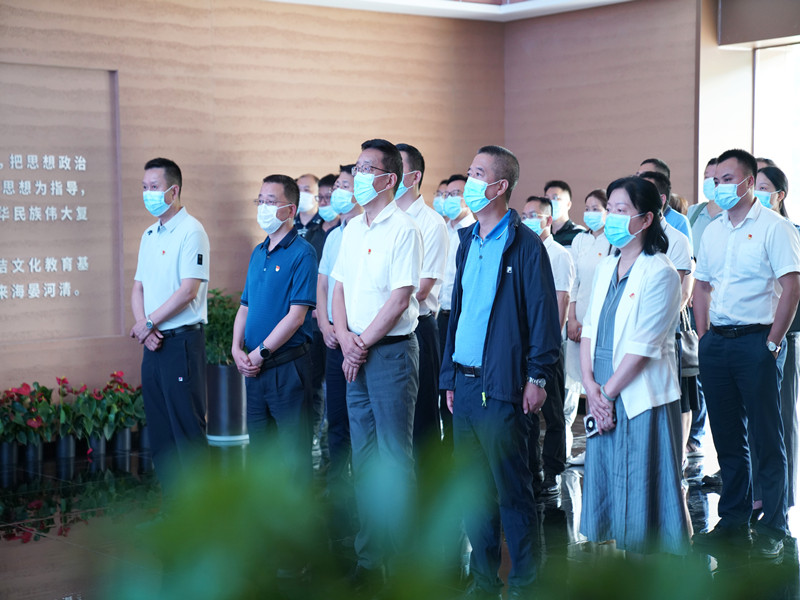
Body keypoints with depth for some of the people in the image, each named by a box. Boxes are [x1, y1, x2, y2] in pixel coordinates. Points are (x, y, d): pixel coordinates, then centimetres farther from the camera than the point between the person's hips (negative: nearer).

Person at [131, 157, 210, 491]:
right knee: (160, 431, 11)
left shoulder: (190, 231, -10)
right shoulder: (149, 235, 16)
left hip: (182, 341, -8)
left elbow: (188, 290, -17)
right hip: (153, 342, 8)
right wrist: (142, 326, -3)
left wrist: (149, 322, -11)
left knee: (187, 429, -5)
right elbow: (138, 287, 15)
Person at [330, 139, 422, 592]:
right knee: (364, 454, 11)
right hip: (357, 353, 7)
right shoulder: (352, 229, 13)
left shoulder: (404, 229, -10)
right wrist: (345, 338, -1)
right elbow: (340, 288, 15)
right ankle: (369, 553, 19)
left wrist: (364, 343, -11)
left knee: (395, 455, -3)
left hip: (392, 350, -7)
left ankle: (396, 558, 4)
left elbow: (400, 299, -15)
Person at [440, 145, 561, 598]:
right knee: (473, 488, 12)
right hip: (465, 384, 7)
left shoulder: (524, 244, -8)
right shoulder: (468, 242, 14)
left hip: (501, 387, -7)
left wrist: (537, 377, -13)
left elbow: (544, 313, -10)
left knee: (512, 489, 0)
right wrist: (450, 376, 15)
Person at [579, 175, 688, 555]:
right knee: (609, 488, 10)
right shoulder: (606, 268, 13)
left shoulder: (659, 273, -10)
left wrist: (607, 392, -12)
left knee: (643, 490, -2)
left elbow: (642, 346, -15)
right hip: (604, 400, 7)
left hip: (643, 401, -7)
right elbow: (589, 329, 9)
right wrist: (590, 385, -4)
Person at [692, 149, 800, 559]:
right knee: (727, 436, 11)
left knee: (767, 438, -2)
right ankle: (733, 521, 20)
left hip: (755, 341, -6)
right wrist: (704, 336, 10)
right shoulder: (712, 232, 13)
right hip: (716, 342, 6)